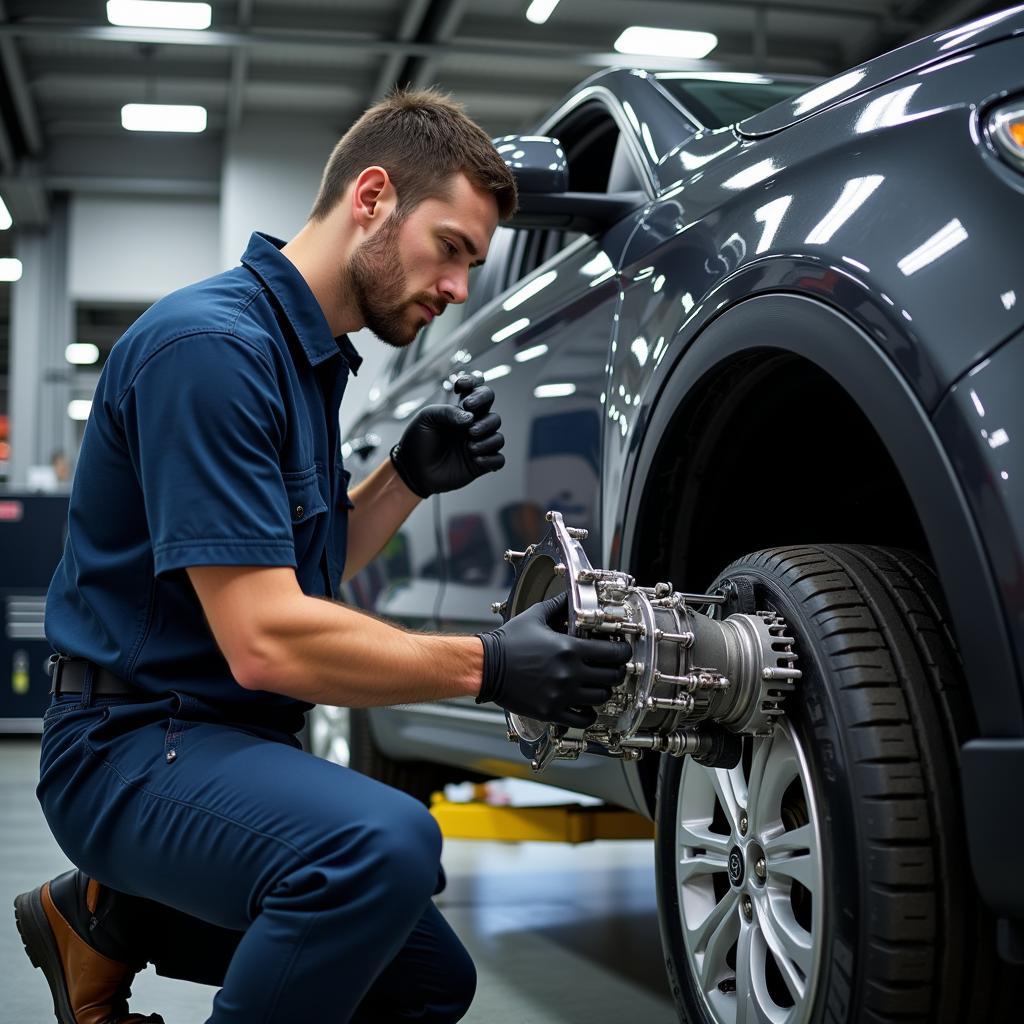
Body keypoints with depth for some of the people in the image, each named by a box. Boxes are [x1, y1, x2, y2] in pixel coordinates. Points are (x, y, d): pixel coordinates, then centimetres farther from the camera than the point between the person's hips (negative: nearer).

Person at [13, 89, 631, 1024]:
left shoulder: (310, 351, 12)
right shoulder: (213, 343, -20)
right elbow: (264, 638, -26)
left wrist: (409, 479, 1)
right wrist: (490, 666, -23)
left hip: (230, 735, 10)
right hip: (134, 743, -10)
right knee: (387, 843, -37)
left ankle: (112, 920, 20)